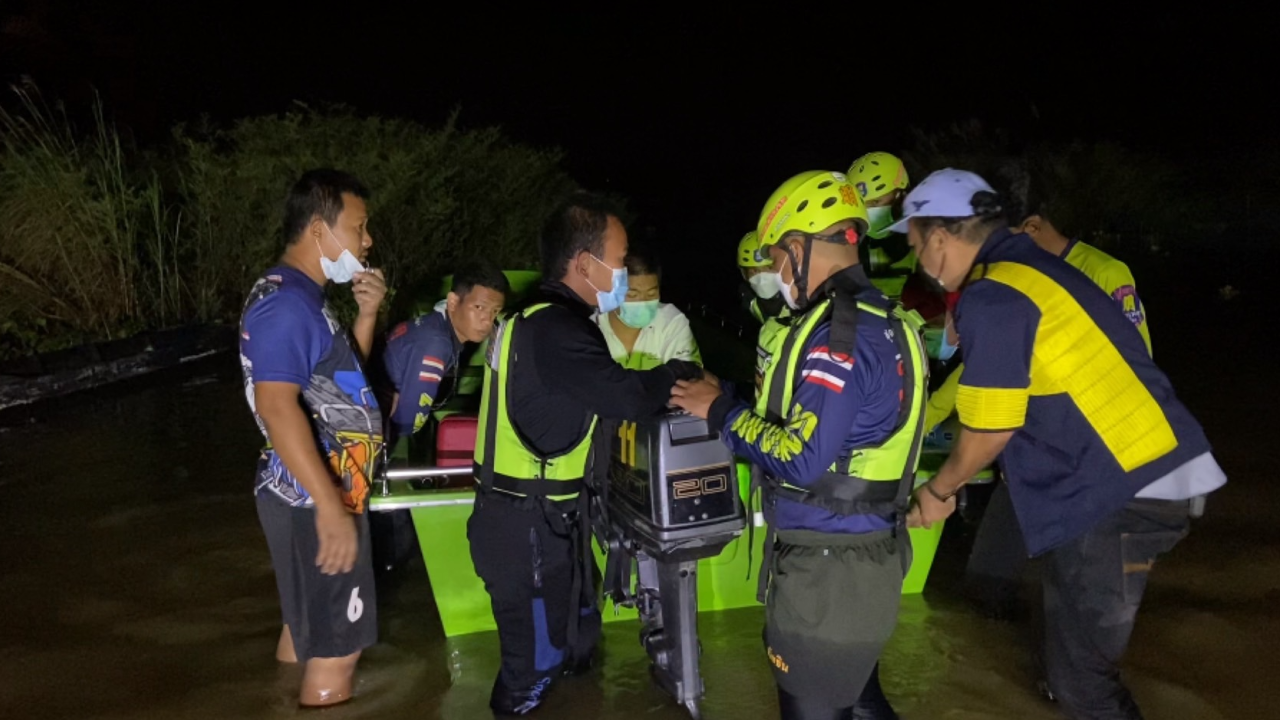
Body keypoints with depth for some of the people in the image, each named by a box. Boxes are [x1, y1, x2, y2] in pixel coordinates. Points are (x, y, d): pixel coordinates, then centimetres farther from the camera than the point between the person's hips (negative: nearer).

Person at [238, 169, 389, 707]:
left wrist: (367, 314, 5)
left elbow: (342, 376, 22)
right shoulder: (285, 302, -21)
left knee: (307, 622, 24)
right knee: (336, 646, 0)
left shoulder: (303, 297, 12)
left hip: (318, 494, 11)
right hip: (314, 500, -11)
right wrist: (330, 507, -34)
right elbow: (278, 406, -31)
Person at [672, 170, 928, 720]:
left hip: (826, 571, -9)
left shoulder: (841, 333, -22)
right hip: (861, 558, 10)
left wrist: (721, 412, -13)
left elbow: (801, 460, -26)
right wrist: (727, 399, 10)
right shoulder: (880, 319, 9)